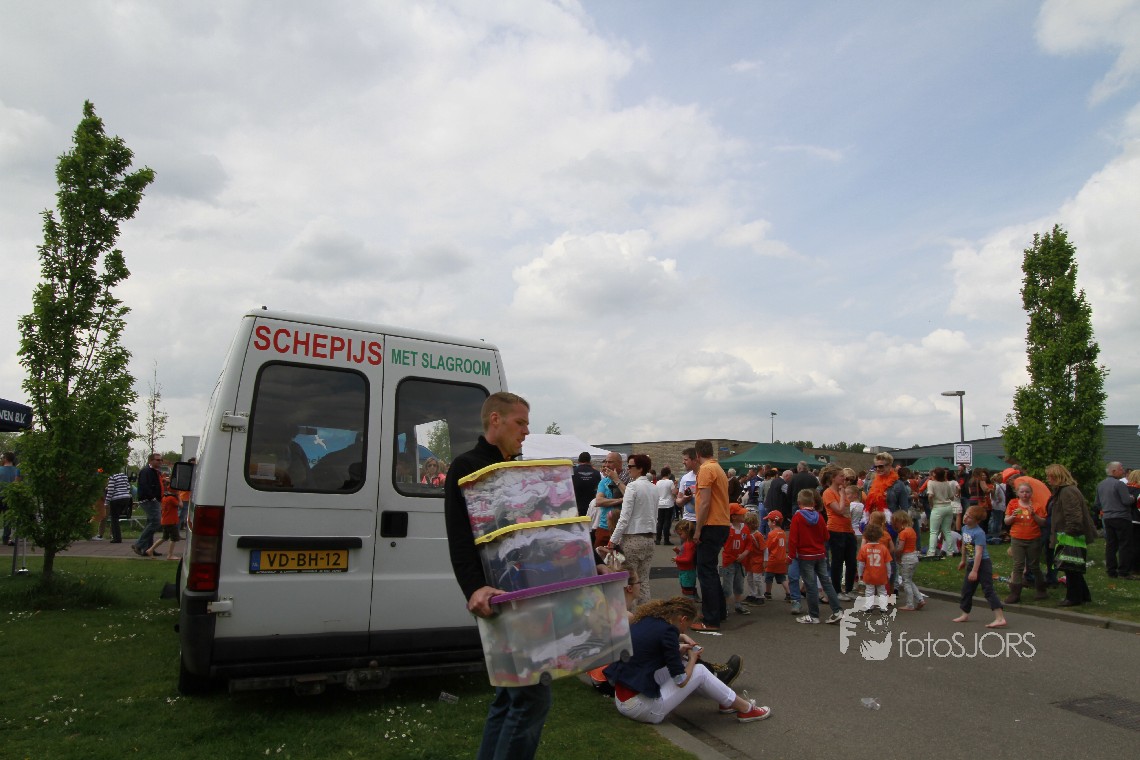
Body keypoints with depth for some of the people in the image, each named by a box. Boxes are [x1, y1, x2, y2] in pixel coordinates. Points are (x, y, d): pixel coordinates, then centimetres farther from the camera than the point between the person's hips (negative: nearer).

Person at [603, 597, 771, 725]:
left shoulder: (646, 620, 8)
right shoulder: (667, 630, -16)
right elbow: (681, 680, -13)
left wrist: (679, 650, 14)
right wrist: (692, 658, 5)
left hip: (621, 699, 8)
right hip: (639, 708, -8)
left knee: (681, 666, 19)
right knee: (700, 671, 3)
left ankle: (725, 702, 31)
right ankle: (745, 709, 18)